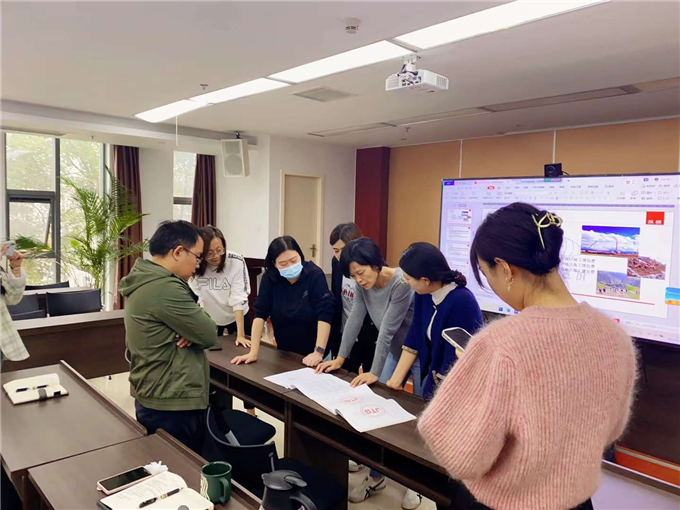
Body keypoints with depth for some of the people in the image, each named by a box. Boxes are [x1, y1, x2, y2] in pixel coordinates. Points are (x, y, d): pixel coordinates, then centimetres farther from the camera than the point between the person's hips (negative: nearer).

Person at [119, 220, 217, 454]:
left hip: (151, 399, 10)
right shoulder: (166, 288, -26)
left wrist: (191, 332, -10)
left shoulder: (144, 281, 8)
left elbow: (189, 323, 11)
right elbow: (209, 334, -20)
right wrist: (195, 332, -1)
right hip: (172, 405, -10)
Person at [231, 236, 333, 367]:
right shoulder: (270, 278, -10)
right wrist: (253, 352, -18)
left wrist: (319, 352, -30)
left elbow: (324, 314, -24)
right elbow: (260, 314, -12)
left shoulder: (315, 275, -19)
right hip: (284, 351, 3)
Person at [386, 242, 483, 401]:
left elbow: (453, 363, -25)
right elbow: (414, 339, 0)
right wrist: (395, 380, -1)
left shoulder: (462, 303, -30)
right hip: (433, 377, 6)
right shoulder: (424, 294, -8)